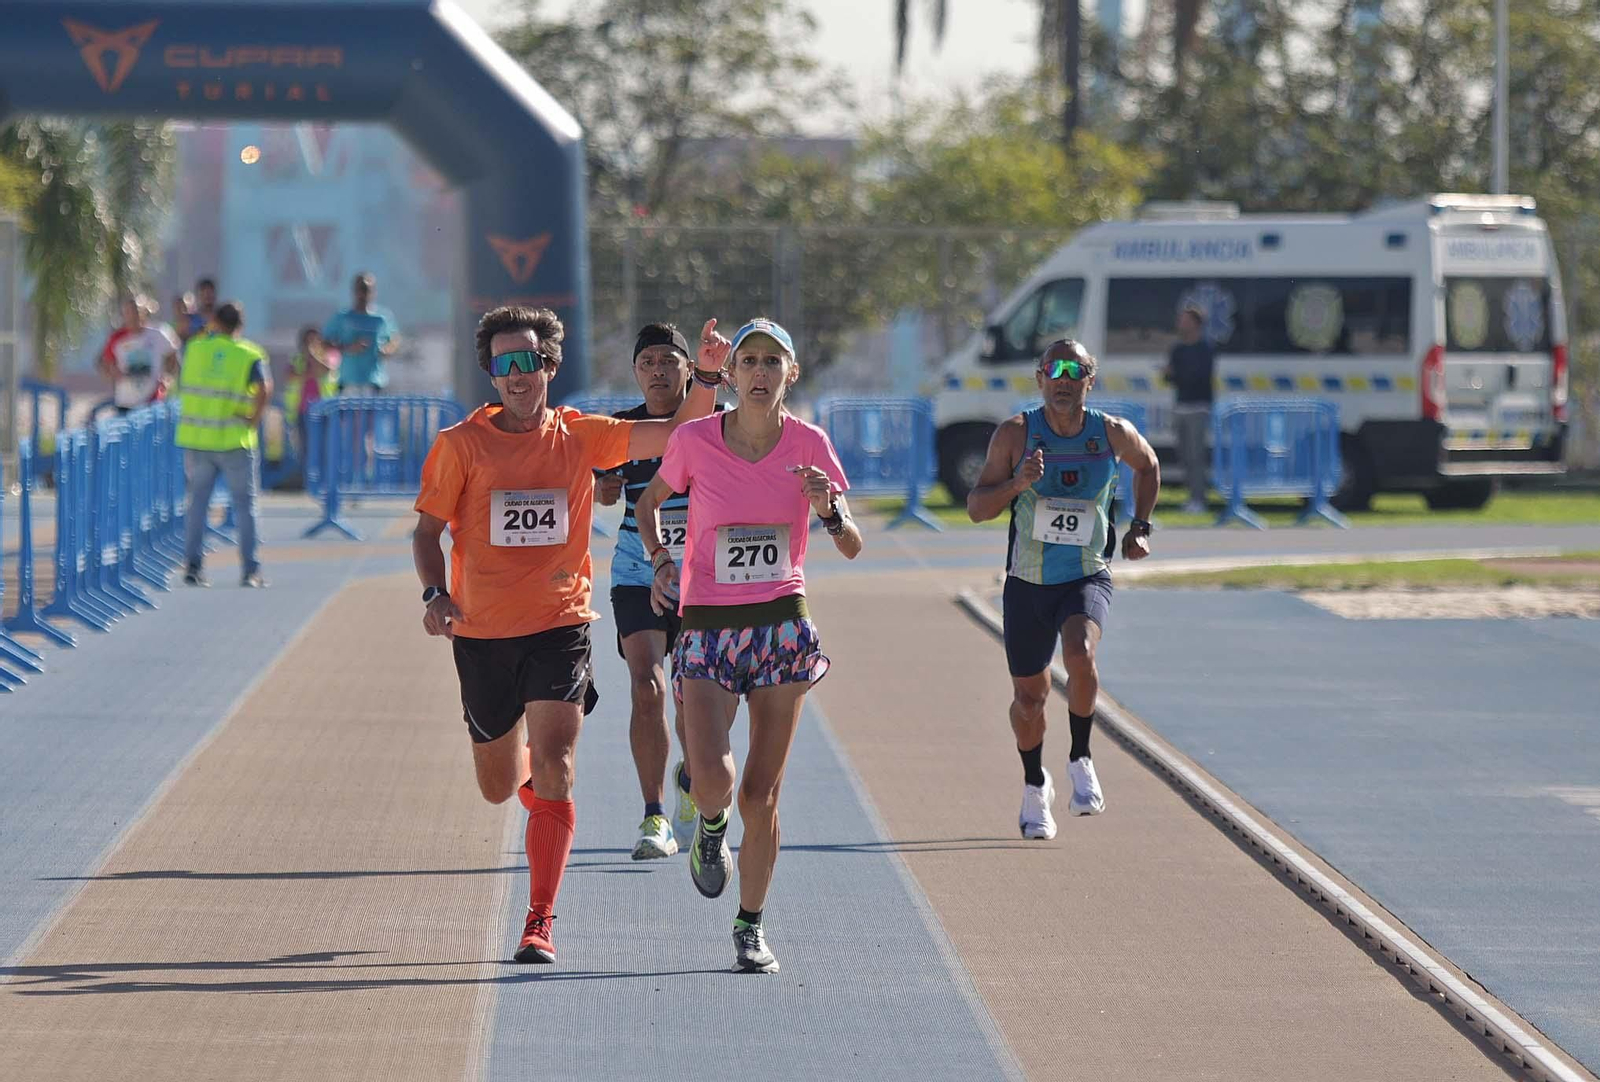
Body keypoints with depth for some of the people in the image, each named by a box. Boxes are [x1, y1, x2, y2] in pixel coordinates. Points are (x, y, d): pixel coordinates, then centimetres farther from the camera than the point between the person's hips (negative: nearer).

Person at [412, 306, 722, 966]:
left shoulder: (580, 436, 1)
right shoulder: (461, 444, -2)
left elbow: (679, 434, 2)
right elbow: (428, 529, 2)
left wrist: (706, 377, -15)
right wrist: (435, 593, -16)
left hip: (559, 626, -1)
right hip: (483, 632, 1)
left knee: (554, 773, -16)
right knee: (498, 789, 12)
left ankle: (540, 922, -11)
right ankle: (525, 766, 51)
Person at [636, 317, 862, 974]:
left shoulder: (809, 444, -2)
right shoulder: (695, 440, -6)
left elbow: (852, 548, 0)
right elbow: (650, 501, 14)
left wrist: (828, 509, -21)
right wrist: (659, 559, -4)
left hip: (782, 625, 1)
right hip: (708, 626, -1)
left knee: (761, 796, 1)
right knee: (711, 782, -19)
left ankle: (750, 927, 18)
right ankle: (712, 826, 18)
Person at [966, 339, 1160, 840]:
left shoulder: (1114, 435, -3)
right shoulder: (1016, 434, -7)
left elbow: (1148, 465, 20)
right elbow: (976, 507, -5)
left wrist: (1140, 527, 11)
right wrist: (1016, 484, -23)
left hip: (1088, 578, -1)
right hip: (1027, 584, 1)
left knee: (1080, 652, -31)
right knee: (1029, 696, 9)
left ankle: (1081, 760, -11)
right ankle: (1035, 786, 36)